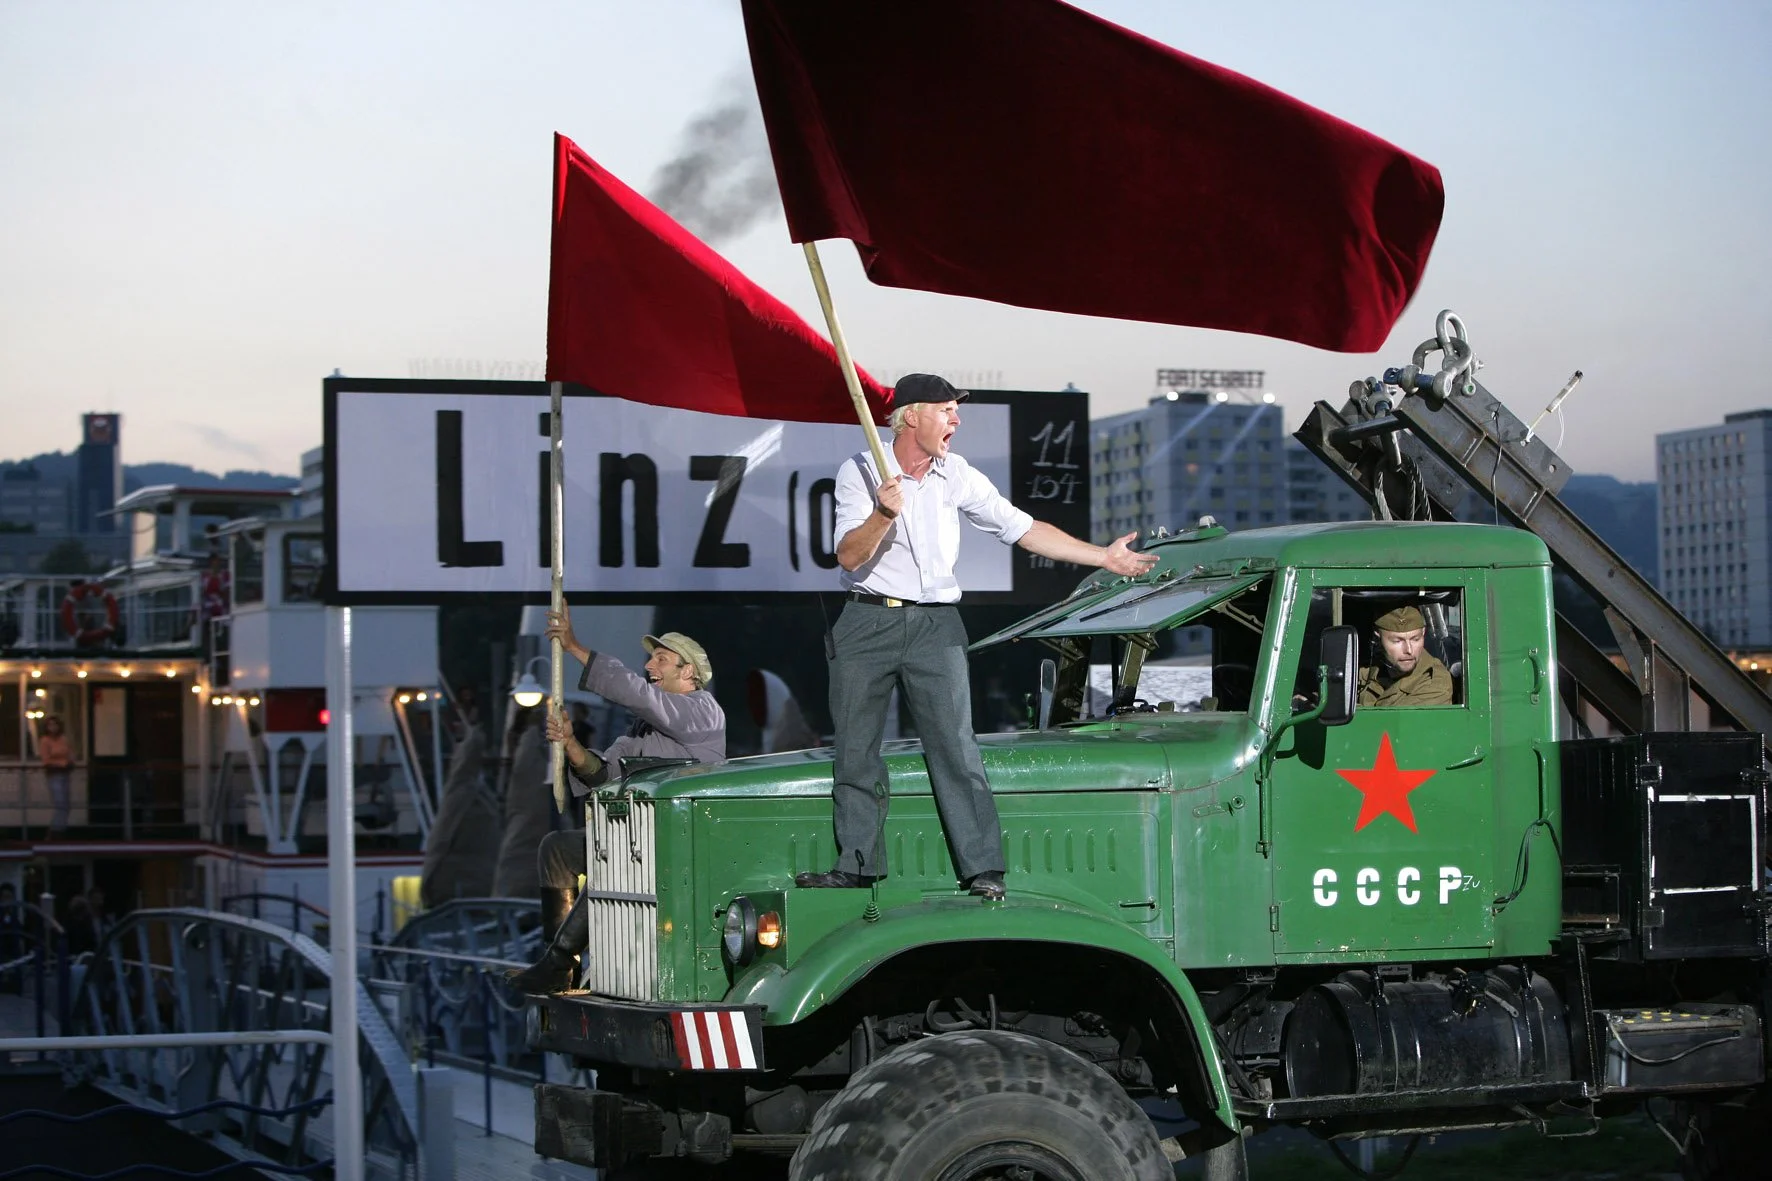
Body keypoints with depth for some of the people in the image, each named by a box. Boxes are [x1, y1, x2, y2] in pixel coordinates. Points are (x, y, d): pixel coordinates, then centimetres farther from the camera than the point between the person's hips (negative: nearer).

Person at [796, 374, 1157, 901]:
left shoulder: (958, 476, 7)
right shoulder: (860, 472, -2)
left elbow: (1022, 529, 9)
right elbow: (849, 557, -10)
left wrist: (1104, 557, 5)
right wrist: (882, 515, -28)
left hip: (935, 625, 1)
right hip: (867, 622, -1)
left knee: (956, 747, -8)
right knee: (855, 749, 1)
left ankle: (983, 869, -10)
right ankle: (857, 863, 11)